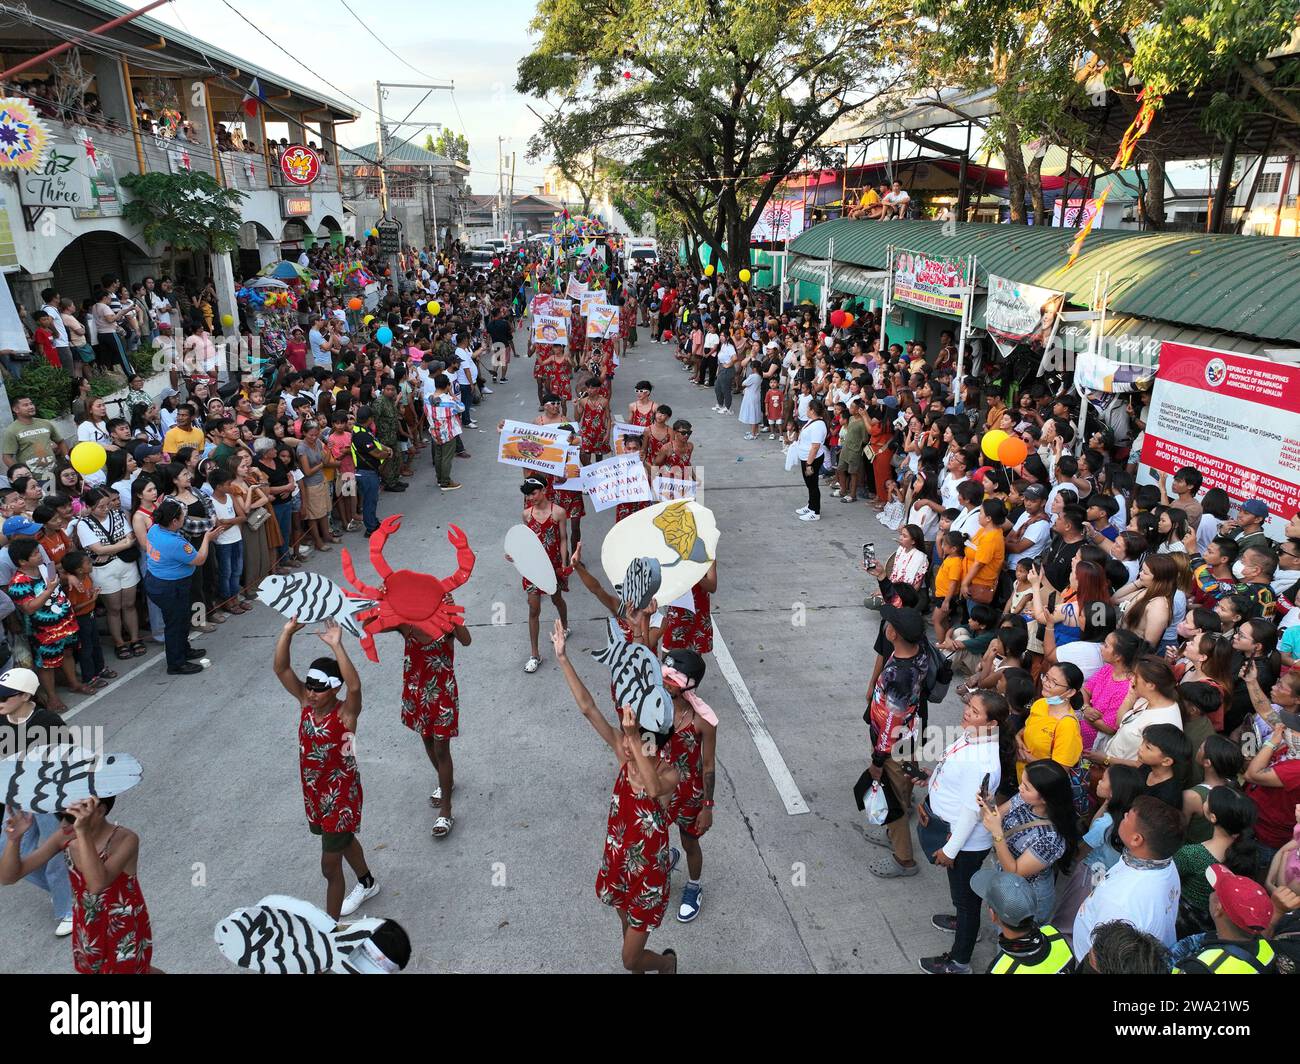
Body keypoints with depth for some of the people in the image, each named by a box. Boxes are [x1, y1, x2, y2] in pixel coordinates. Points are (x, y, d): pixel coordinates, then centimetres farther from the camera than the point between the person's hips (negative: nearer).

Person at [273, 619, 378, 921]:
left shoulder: (345, 713, -25)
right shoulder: (306, 703, -10)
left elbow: (354, 686, -48)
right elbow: (281, 668, -18)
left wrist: (336, 646, -53)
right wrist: (288, 631, -32)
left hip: (340, 796, -7)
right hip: (314, 793, 7)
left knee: (330, 865, 1)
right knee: (343, 839, 29)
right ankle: (367, 884, 54)